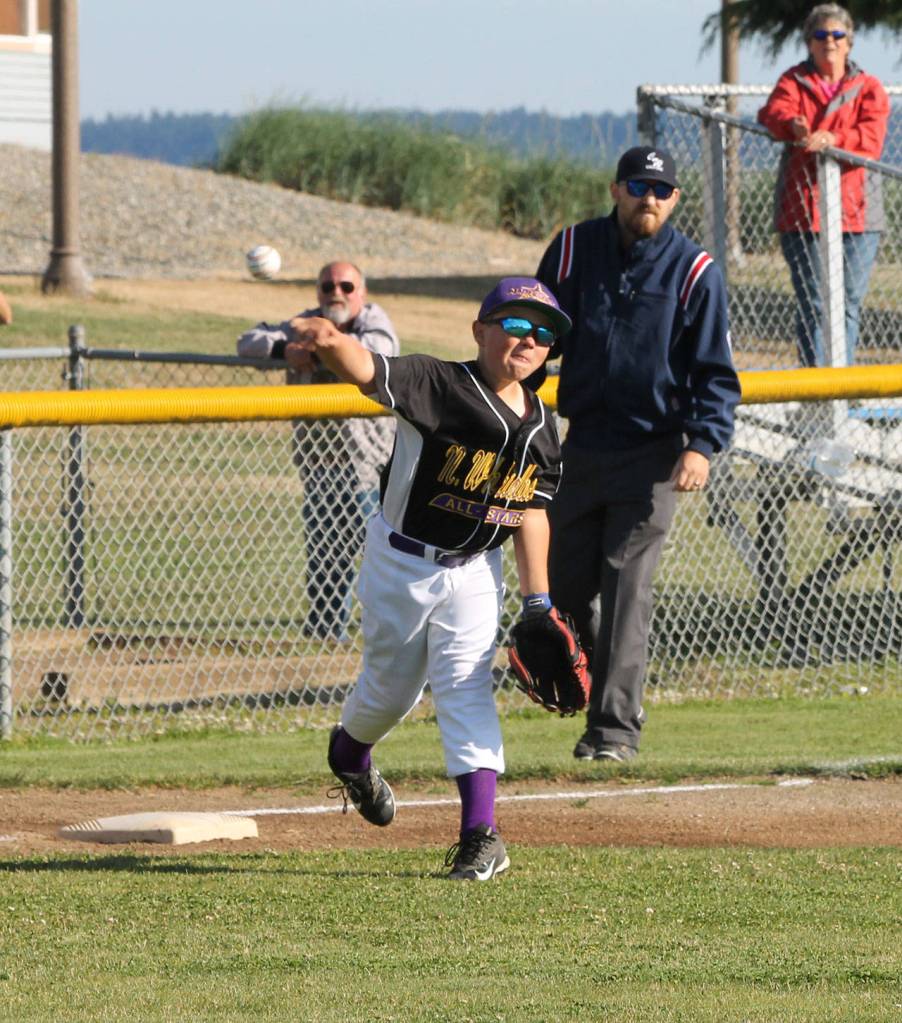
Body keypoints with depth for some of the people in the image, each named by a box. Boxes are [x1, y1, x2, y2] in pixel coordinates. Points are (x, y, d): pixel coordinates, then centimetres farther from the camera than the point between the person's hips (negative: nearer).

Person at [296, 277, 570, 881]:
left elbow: (532, 511, 6)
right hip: (402, 563, -3)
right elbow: (368, 371, -37)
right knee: (391, 687, 11)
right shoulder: (438, 385, -20)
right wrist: (333, 343, -61)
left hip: (476, 573, 3)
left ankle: (481, 832, -14)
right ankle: (349, 752, 45)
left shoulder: (541, 424, -1)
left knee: (467, 689, -8)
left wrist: (538, 601, 3)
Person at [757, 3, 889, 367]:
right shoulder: (794, 82, 11)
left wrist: (832, 139, -27)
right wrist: (793, 126, -35)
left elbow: (872, 137, -8)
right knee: (813, 305, -5)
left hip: (856, 210, 1)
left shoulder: (868, 88, 10)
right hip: (803, 210, -1)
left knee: (849, 303, 2)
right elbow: (775, 112, -11)